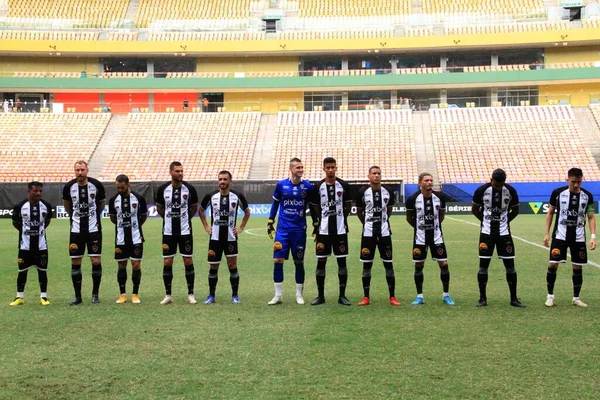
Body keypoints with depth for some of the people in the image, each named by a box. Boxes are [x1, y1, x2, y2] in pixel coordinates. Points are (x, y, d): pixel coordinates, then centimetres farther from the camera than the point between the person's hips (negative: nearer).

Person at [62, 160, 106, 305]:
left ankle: (95, 293, 12)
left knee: (96, 261, -5)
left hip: (94, 229, -1)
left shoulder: (97, 185, -7)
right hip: (76, 229, 1)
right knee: (75, 263, 3)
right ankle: (77, 296, 14)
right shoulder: (69, 187, -4)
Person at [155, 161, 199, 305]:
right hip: (168, 232, 1)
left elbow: (194, 207, 11)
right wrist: (169, 218, 11)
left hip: (185, 231, -1)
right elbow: (159, 207, 13)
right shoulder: (163, 189, -2)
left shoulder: (189, 188, -4)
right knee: (167, 262, 3)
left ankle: (191, 294, 11)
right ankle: (168, 295, 13)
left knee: (188, 261, 1)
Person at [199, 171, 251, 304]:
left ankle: (235, 295, 11)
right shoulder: (211, 196, -2)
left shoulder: (237, 196, -3)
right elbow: (201, 210, 15)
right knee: (213, 267, 5)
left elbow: (247, 211, 13)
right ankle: (211, 295, 15)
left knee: (232, 266, 0)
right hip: (215, 238, 1)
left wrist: (241, 227, 5)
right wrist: (206, 226, 7)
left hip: (231, 238, -1)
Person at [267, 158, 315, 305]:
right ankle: (278, 295, 8)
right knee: (277, 260, -3)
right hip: (282, 229, 0)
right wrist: (270, 222, 10)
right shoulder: (281, 185, -1)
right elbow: (275, 204, 11)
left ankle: (299, 295, 20)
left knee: (299, 262, 7)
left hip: (299, 230, 0)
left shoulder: (308, 186, -2)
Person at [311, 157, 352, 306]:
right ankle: (320, 295, 14)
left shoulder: (344, 185, 1)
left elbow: (348, 205, 11)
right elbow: (315, 208, 9)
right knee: (321, 261, 4)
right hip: (323, 230, 1)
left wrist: (344, 219, 5)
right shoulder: (318, 187, 2)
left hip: (340, 229, 0)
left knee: (342, 261, 3)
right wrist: (316, 224, 1)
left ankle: (342, 295, 12)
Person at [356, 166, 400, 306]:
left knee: (388, 264, 3)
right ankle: (366, 297, 12)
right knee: (367, 265, 3)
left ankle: (392, 297, 10)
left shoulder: (388, 192, 1)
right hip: (368, 233, -1)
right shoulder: (363, 192, -4)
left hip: (384, 232, 1)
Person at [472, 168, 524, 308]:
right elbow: (474, 209, 6)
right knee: (483, 265, 0)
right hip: (486, 233, -1)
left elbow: (515, 210, 11)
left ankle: (514, 298, 13)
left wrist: (505, 222, 5)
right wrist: (486, 221, 5)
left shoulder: (511, 191, -6)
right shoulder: (482, 190, -9)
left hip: (504, 233, 1)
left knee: (510, 265, 2)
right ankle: (482, 298, 11)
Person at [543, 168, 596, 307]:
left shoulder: (587, 196, 0)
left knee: (578, 267, 5)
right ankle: (550, 295, 9)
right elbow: (550, 213, 5)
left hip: (578, 238, 2)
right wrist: (547, 233, 1)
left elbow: (591, 217, 4)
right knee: (553, 264, -6)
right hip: (560, 236, -1)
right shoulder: (557, 193, -4)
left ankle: (576, 298, 19)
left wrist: (593, 236, -8)